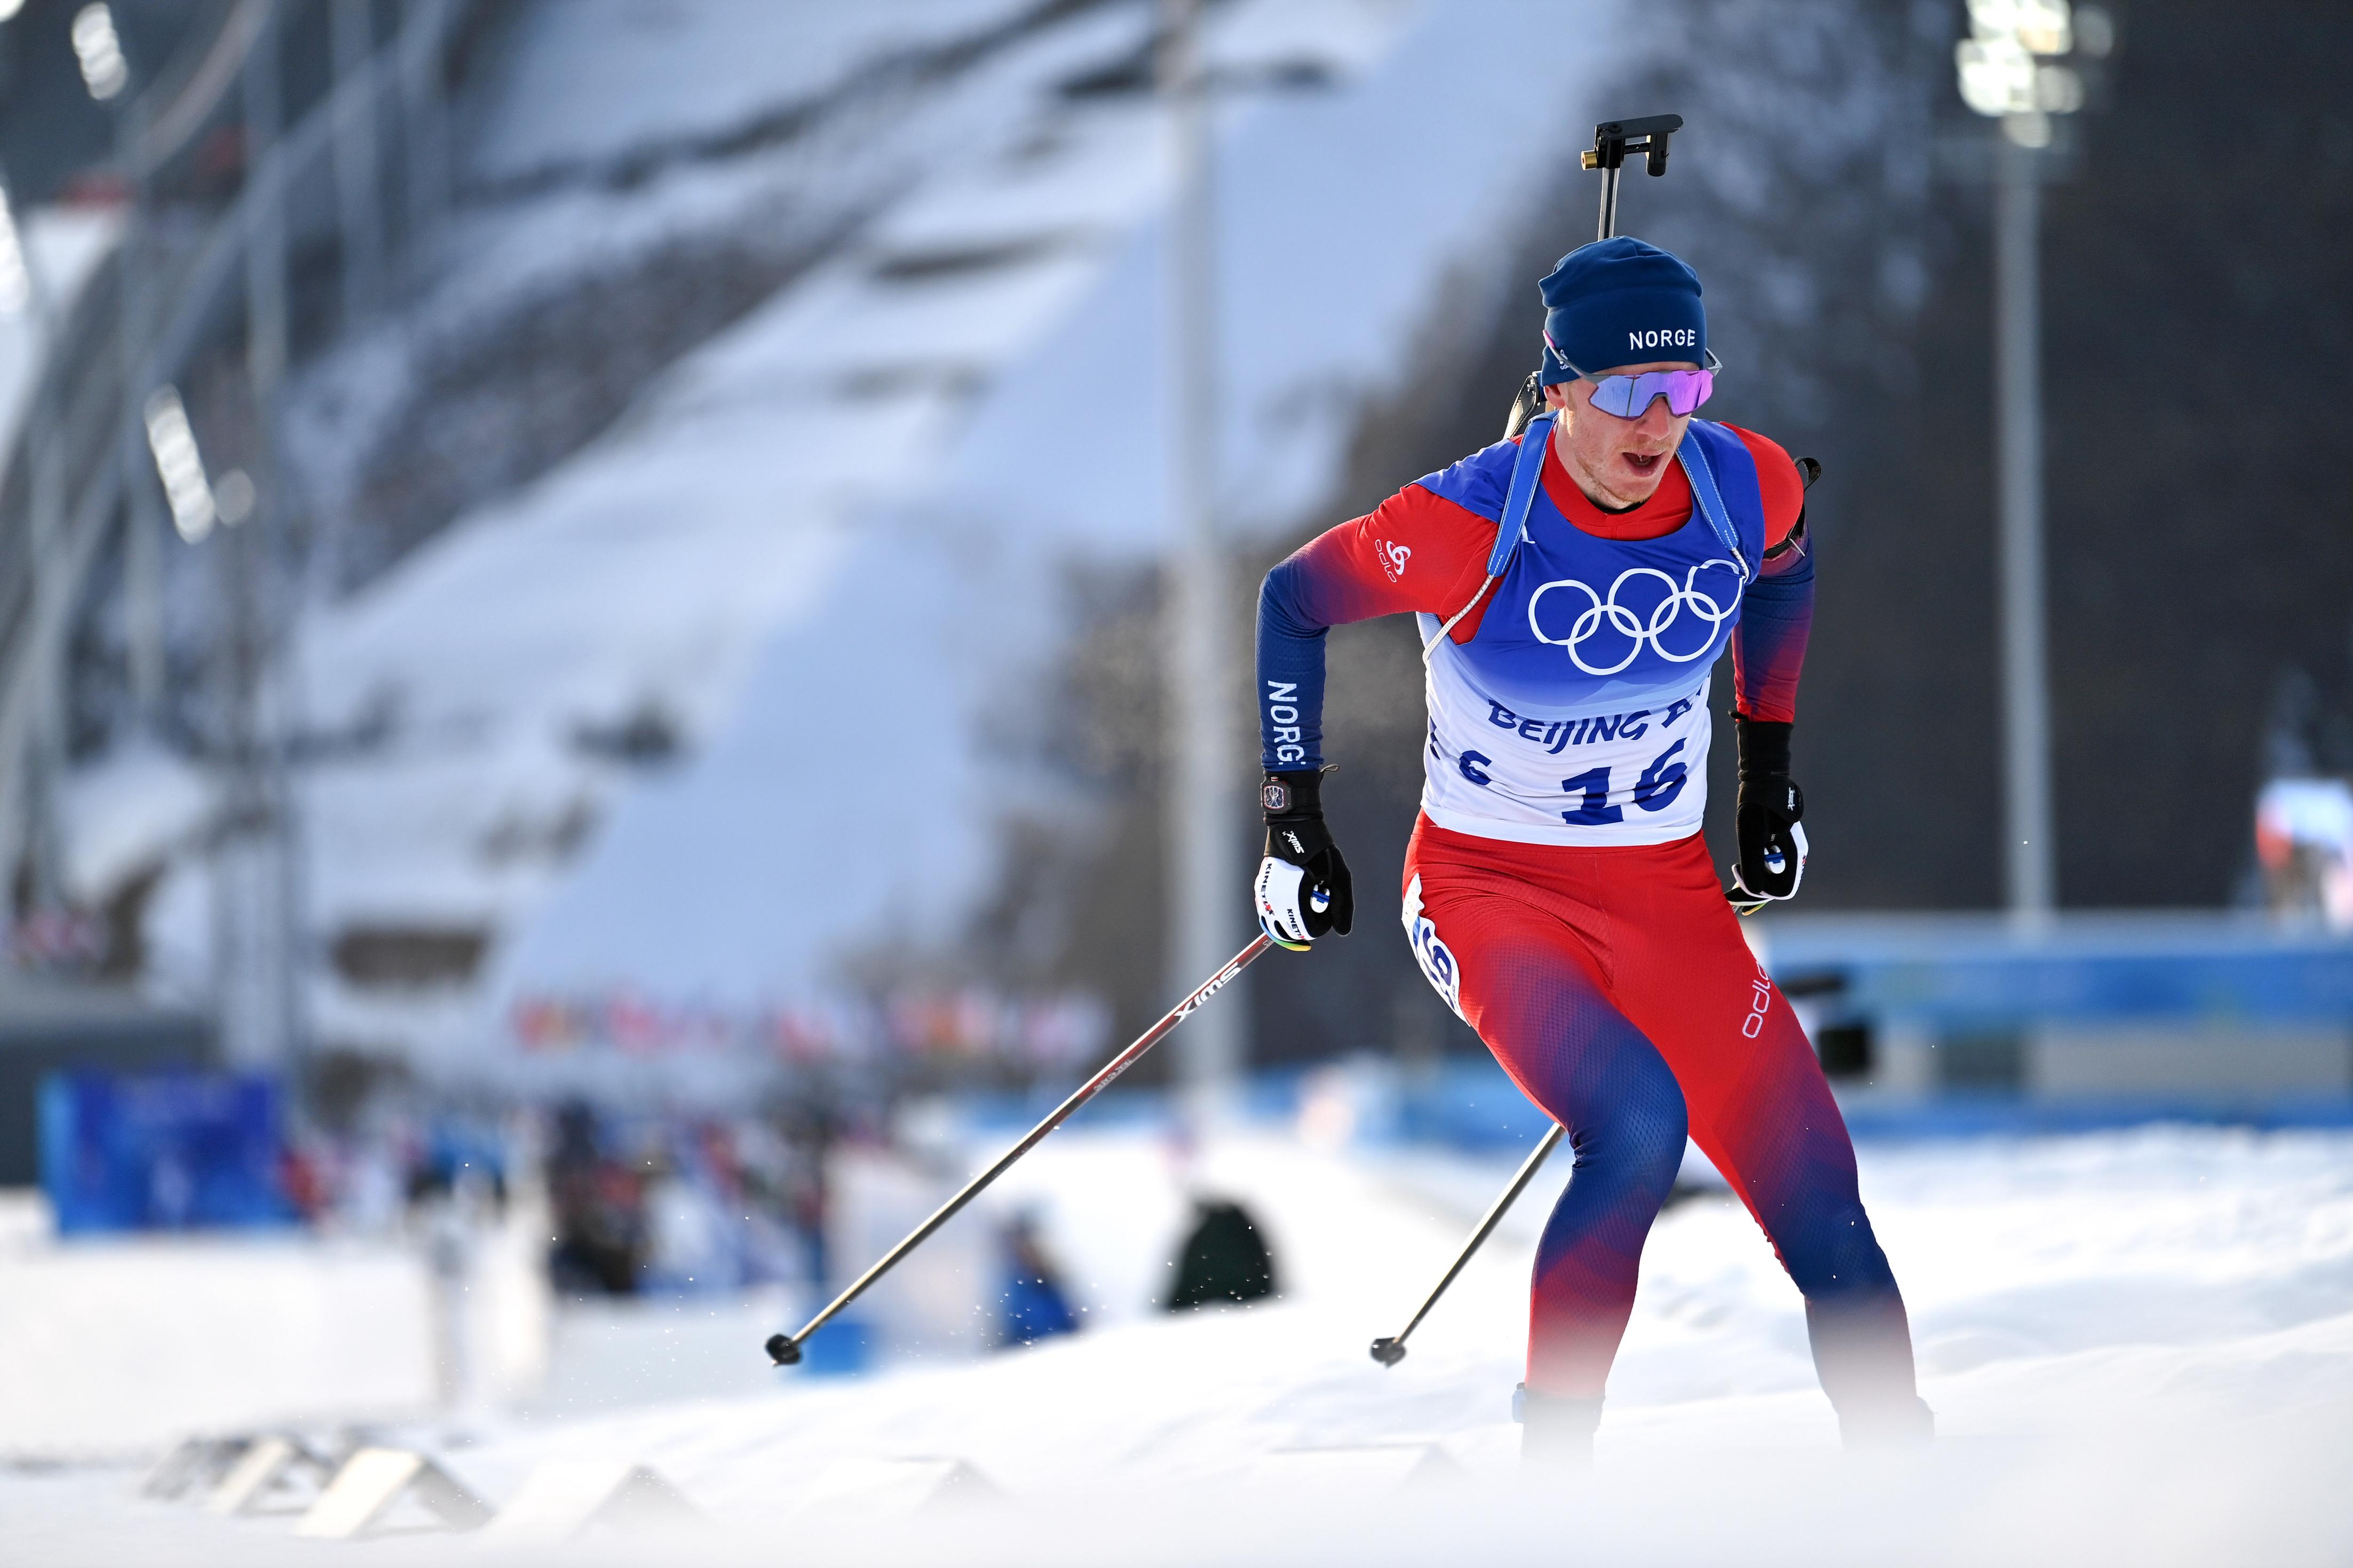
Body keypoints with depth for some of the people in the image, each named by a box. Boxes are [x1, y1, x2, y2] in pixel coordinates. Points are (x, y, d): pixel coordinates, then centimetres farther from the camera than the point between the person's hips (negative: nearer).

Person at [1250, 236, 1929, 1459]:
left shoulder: (1748, 489, -11)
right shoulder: (1467, 528, -22)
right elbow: (1294, 602, -4)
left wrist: (1768, 771, 18)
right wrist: (1294, 820, -1)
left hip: (1664, 895, 4)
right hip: (1490, 887, -4)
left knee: (1823, 1212, -3)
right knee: (1639, 1124, -31)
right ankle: (1550, 1476, -18)